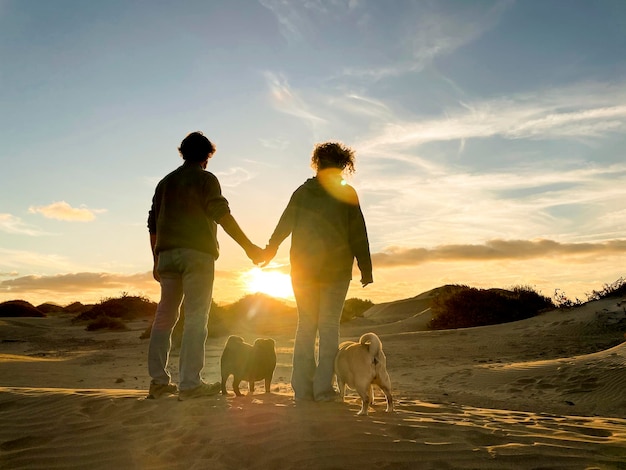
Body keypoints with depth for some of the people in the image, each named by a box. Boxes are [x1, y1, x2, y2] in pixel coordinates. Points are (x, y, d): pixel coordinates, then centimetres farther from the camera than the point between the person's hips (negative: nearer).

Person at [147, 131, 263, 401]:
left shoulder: (165, 182, 20)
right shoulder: (205, 179, 2)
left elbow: (153, 225, 19)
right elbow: (222, 214, -10)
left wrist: (157, 261, 24)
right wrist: (248, 246, -11)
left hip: (167, 254, 6)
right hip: (197, 253, -6)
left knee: (164, 316, 10)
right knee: (196, 318, -5)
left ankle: (158, 381, 11)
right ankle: (189, 383, -7)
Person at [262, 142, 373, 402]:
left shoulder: (302, 192, 6)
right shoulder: (346, 194, 0)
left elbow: (284, 224, 10)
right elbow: (358, 234, -3)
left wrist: (270, 249, 24)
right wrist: (366, 269, 1)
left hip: (303, 267, 2)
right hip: (337, 268, -2)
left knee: (306, 325, 8)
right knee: (329, 326, 2)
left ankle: (302, 388, 6)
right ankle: (324, 388, -1)